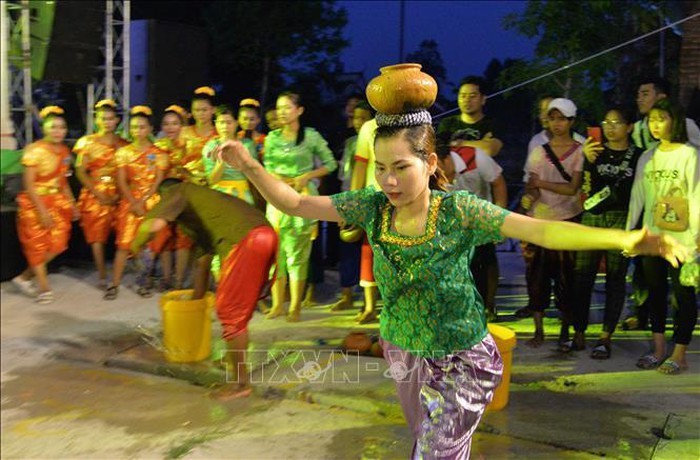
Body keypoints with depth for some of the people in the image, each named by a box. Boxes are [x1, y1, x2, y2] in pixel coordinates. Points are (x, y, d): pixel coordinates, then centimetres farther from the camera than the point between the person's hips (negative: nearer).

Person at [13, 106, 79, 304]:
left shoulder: (64, 151, 4)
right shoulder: (34, 150, -16)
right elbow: (28, 185, -18)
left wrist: (72, 204, 10)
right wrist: (42, 210, -22)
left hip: (57, 201, 7)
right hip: (34, 203, -7)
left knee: (58, 243, 4)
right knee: (38, 245, 5)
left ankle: (25, 277, 19)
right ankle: (44, 288, 15)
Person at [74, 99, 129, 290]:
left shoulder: (123, 144, 9)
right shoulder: (88, 142, 4)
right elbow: (80, 172, 0)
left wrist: (119, 194, -10)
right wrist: (98, 193, -10)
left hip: (116, 195, 1)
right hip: (94, 194, -1)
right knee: (97, 235, -1)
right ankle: (102, 276, 6)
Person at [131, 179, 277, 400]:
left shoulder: (174, 192, 12)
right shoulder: (199, 207, 35)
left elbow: (154, 224, -11)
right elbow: (203, 263, 40)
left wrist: (136, 244, 9)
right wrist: (195, 300, 49)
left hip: (246, 239, -9)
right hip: (265, 234, 9)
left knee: (230, 310, 2)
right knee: (239, 307, 23)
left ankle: (240, 382, 11)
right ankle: (235, 358, 37)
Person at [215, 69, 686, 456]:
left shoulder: (460, 210, -21)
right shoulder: (371, 207, -10)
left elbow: (542, 231, -28)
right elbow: (296, 203, -7)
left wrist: (627, 239, -39)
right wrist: (250, 166, -20)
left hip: (462, 362, -4)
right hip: (402, 354, 4)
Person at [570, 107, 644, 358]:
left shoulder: (638, 155, 4)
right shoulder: (595, 150, 11)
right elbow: (589, 187, 1)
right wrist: (589, 160, -14)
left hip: (621, 221, -2)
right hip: (591, 219, 2)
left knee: (615, 279, 0)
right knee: (582, 277, -1)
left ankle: (605, 338, 6)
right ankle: (579, 333, 9)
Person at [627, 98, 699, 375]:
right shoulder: (647, 158, 10)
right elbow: (637, 197, 11)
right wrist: (628, 230, 8)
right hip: (651, 238, 6)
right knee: (656, 292, 11)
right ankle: (658, 350, 21)